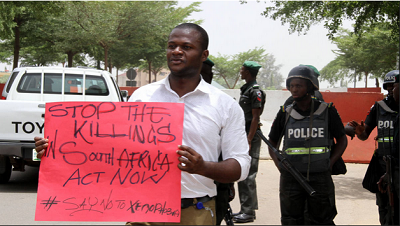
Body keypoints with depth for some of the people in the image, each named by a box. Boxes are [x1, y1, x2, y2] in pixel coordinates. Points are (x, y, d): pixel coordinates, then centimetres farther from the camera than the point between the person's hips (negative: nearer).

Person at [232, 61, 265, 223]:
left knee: (248, 176, -9)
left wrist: (249, 141, -20)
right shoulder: (245, 89, 17)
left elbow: (255, 118, -16)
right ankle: (245, 209, 19)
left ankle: (249, 212, -6)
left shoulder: (255, 91, -12)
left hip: (251, 136, -10)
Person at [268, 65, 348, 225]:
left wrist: (330, 164, -1)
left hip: (320, 177, -1)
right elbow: (272, 142, 16)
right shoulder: (285, 113, 6)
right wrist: (279, 165, 2)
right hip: (290, 179, 1)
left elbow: (342, 140, 10)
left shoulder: (327, 111, 2)